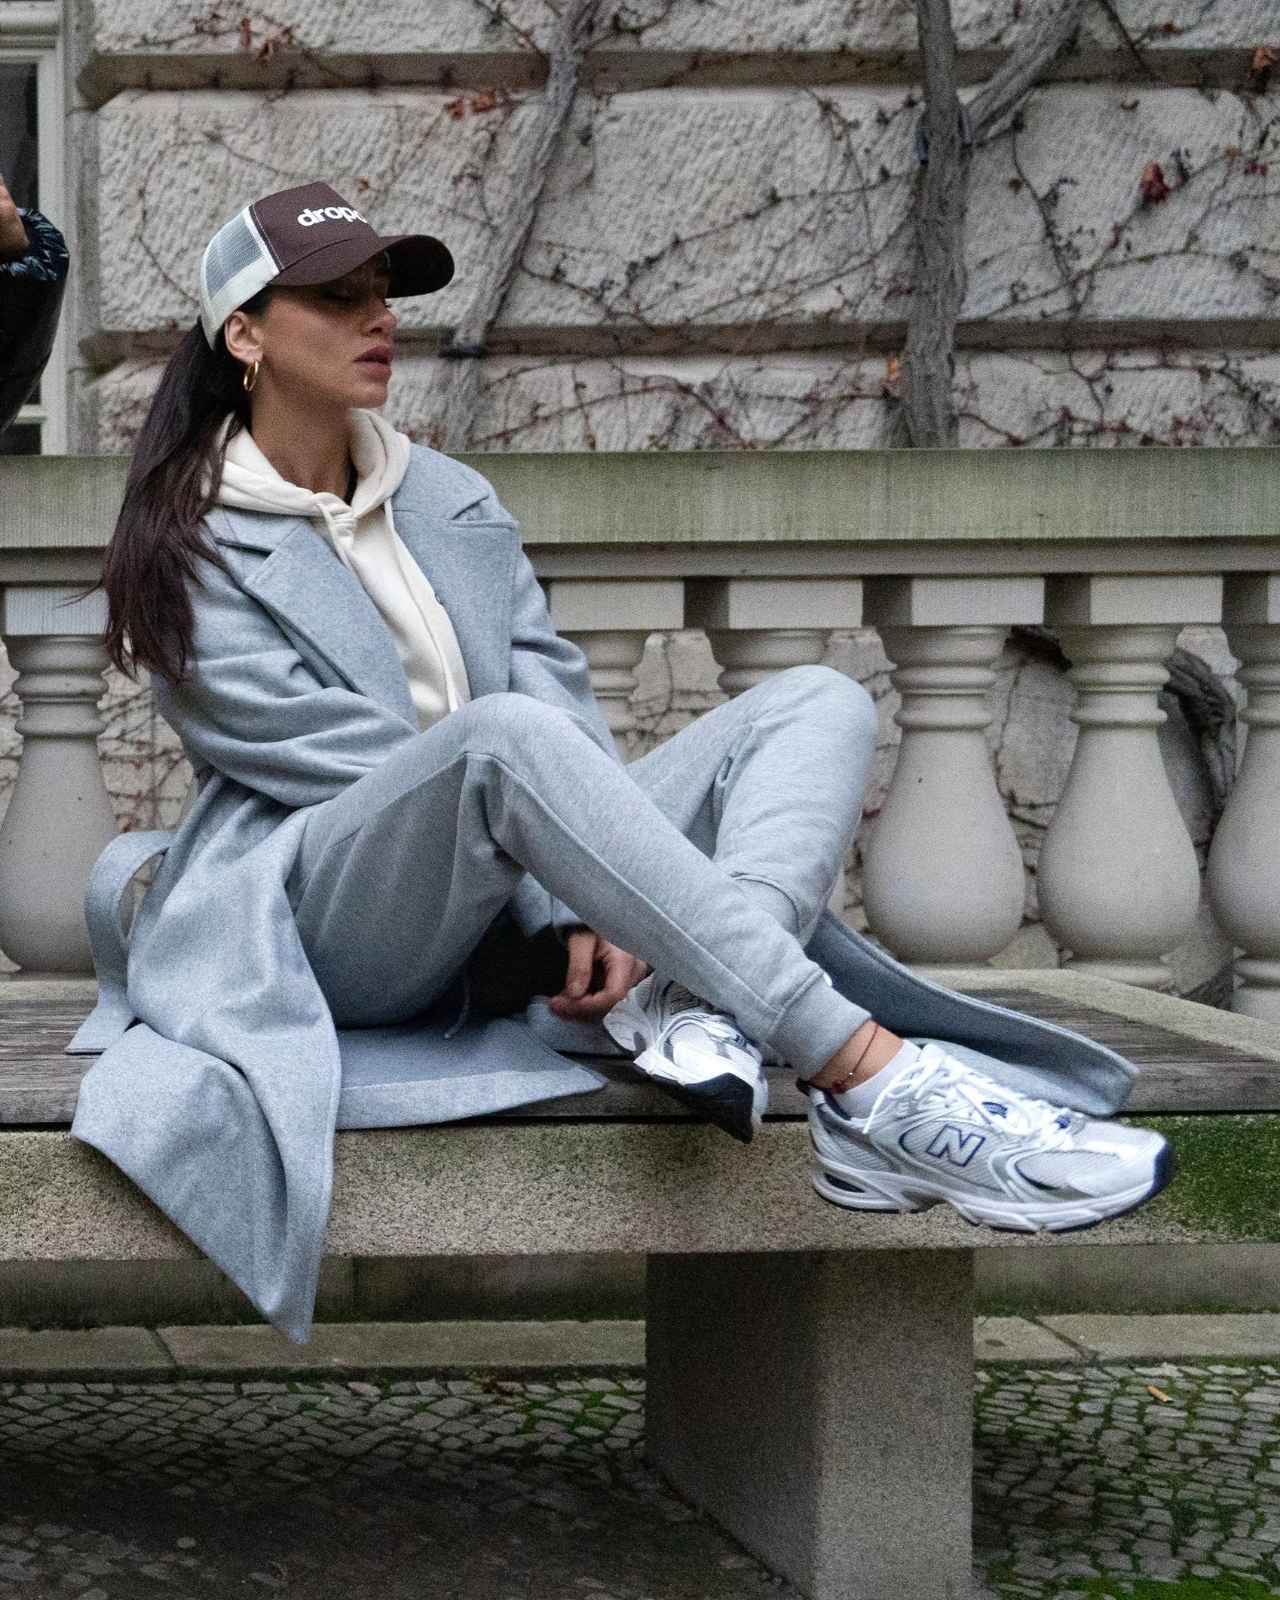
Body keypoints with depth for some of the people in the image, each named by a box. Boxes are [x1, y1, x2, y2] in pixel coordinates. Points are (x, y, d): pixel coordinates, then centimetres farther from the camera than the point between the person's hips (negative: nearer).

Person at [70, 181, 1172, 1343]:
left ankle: (680, 1005, -40)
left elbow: (558, 688, 6)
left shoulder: (454, 503, 20)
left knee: (821, 703, -8)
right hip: (332, 923, -6)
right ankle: (878, 1091, -46)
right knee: (504, 735, -37)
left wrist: (593, 912, -13)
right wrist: (561, 916, -18)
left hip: (517, 920, 7)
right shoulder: (190, 556, 2)